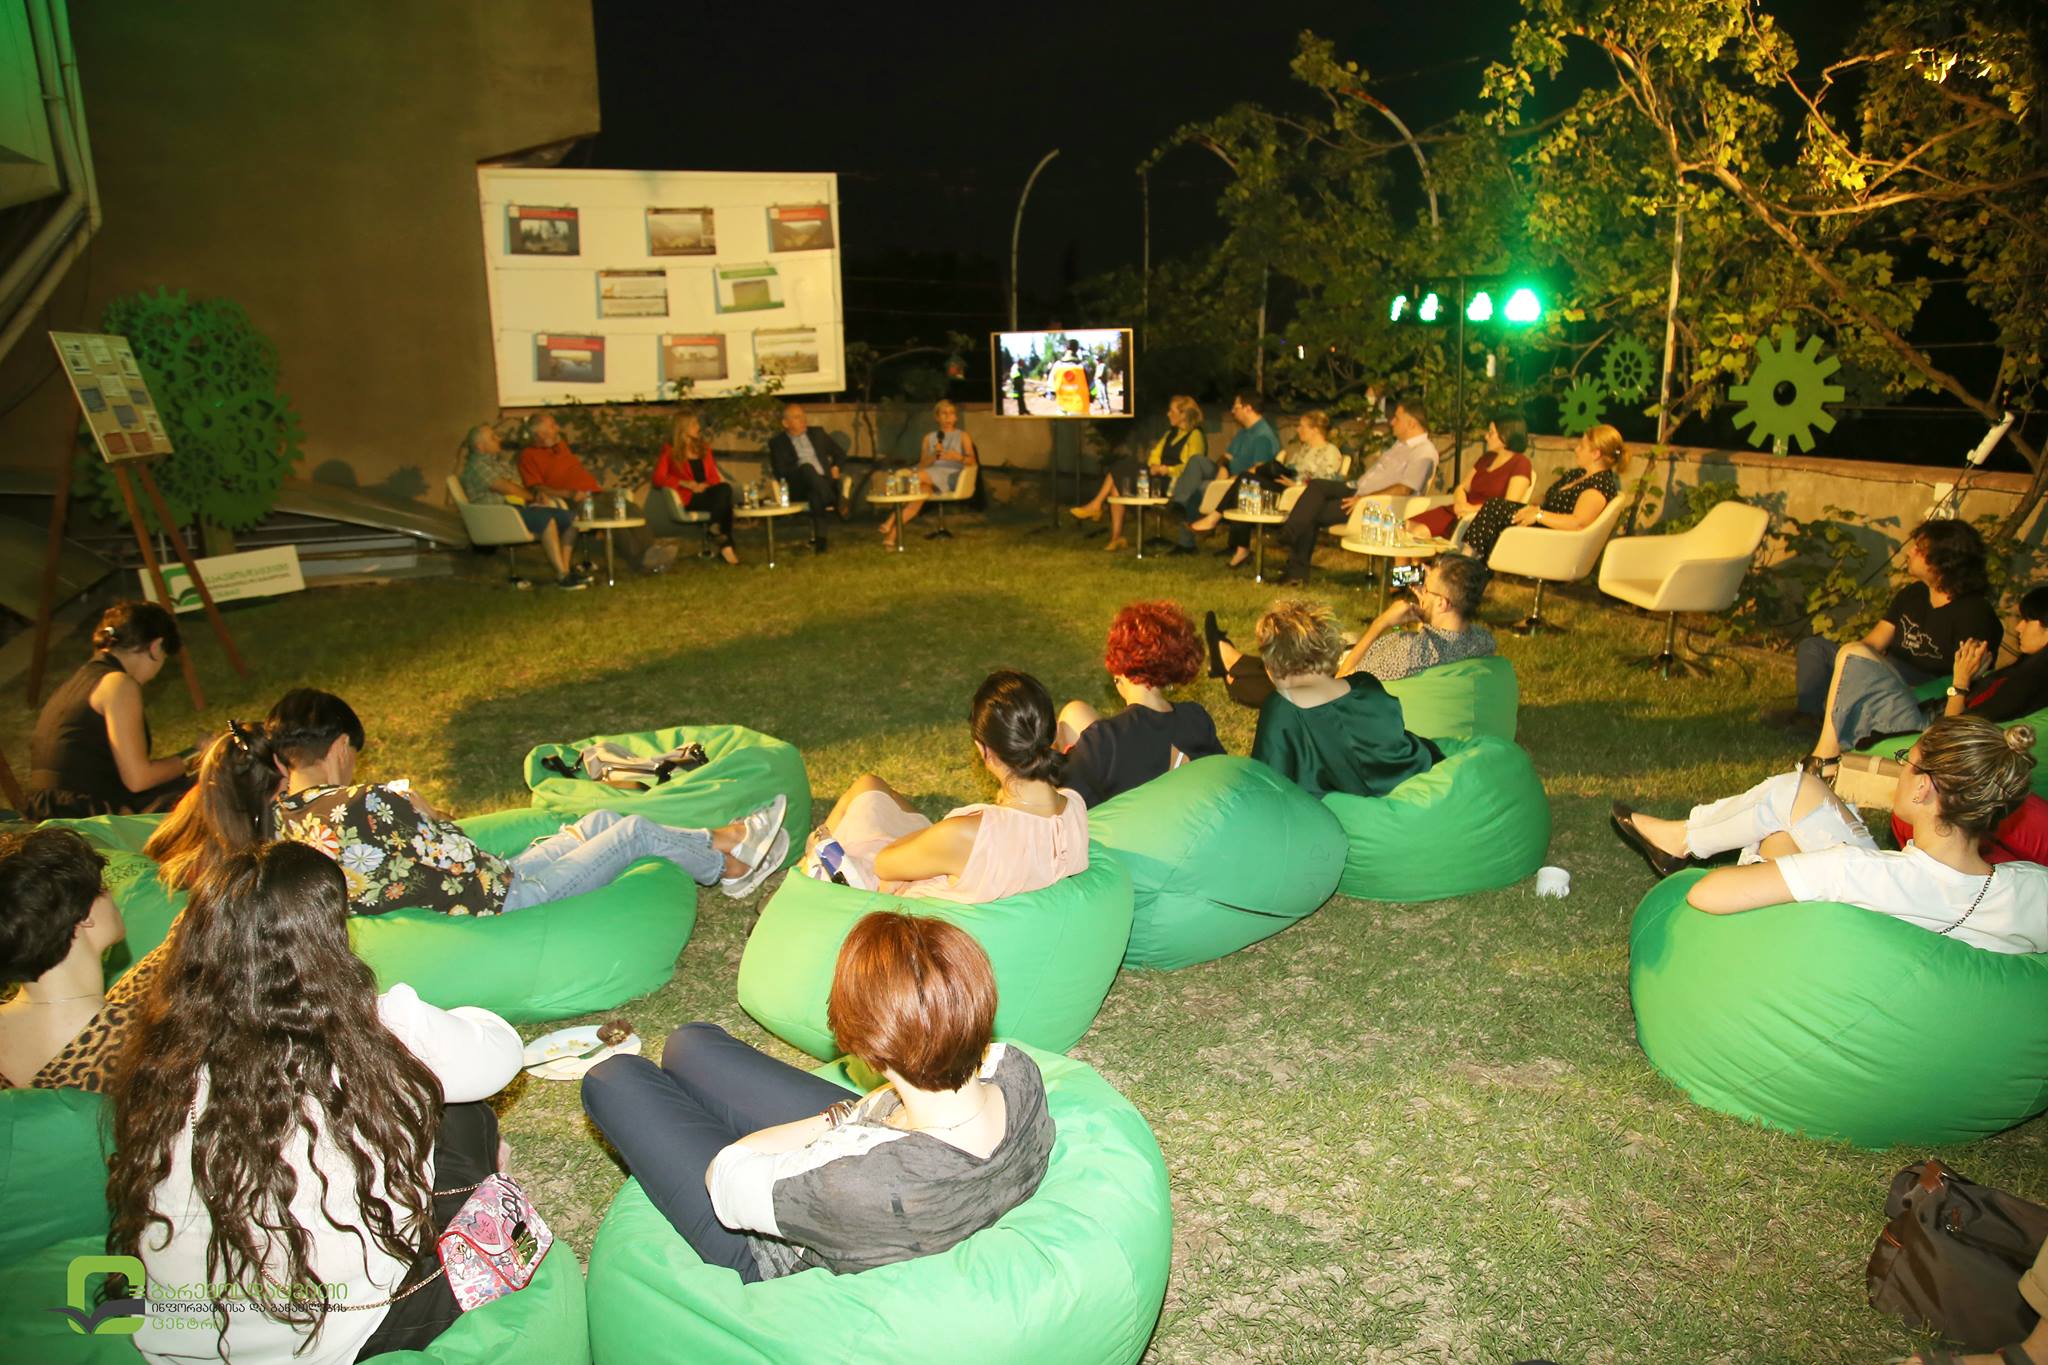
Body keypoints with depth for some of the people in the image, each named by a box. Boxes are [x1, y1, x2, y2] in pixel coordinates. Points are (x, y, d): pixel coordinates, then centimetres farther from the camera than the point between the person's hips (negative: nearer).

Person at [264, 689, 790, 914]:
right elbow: (463, 865, -19)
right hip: (499, 900, -9)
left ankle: (714, 841, 34)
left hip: (489, 890, 9)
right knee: (635, 831, 6)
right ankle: (729, 865, 32)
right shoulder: (367, 802, -27)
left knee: (600, 820, 19)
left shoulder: (284, 821, -2)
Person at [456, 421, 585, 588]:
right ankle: (561, 576, -36)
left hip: (520, 505, 9)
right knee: (547, 519, -34)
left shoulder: (503, 459, 24)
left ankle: (567, 568, -13)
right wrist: (532, 496, 2)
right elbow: (504, 487, -11)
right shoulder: (477, 465, -3)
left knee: (570, 518, -7)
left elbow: (522, 486, 20)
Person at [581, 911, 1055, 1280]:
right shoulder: (1018, 1071, -29)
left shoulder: (868, 1185, -48)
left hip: (777, 1261, -6)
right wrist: (855, 1117, -11)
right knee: (690, 1044, 19)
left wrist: (837, 1119, -19)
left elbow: (724, 1176, -28)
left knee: (612, 1078, 10)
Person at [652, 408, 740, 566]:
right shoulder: (670, 451, 8)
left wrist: (707, 485, -5)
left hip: (708, 492, 4)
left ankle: (716, 527, -36)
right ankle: (725, 544, -35)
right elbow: (658, 479, -2)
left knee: (725, 488, -35)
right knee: (725, 500, -34)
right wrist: (685, 484, -15)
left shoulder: (704, 447, 23)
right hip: (691, 499, -4)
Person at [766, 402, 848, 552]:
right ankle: (835, 503, -49)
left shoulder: (818, 434, 25)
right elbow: (779, 472, 2)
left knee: (815, 494, -37)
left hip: (824, 483, 3)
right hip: (798, 488, -2)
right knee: (807, 467, -38)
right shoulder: (777, 442, 14)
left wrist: (836, 467, 8)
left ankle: (819, 538, -48)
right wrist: (801, 472, -13)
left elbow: (840, 454, 29)